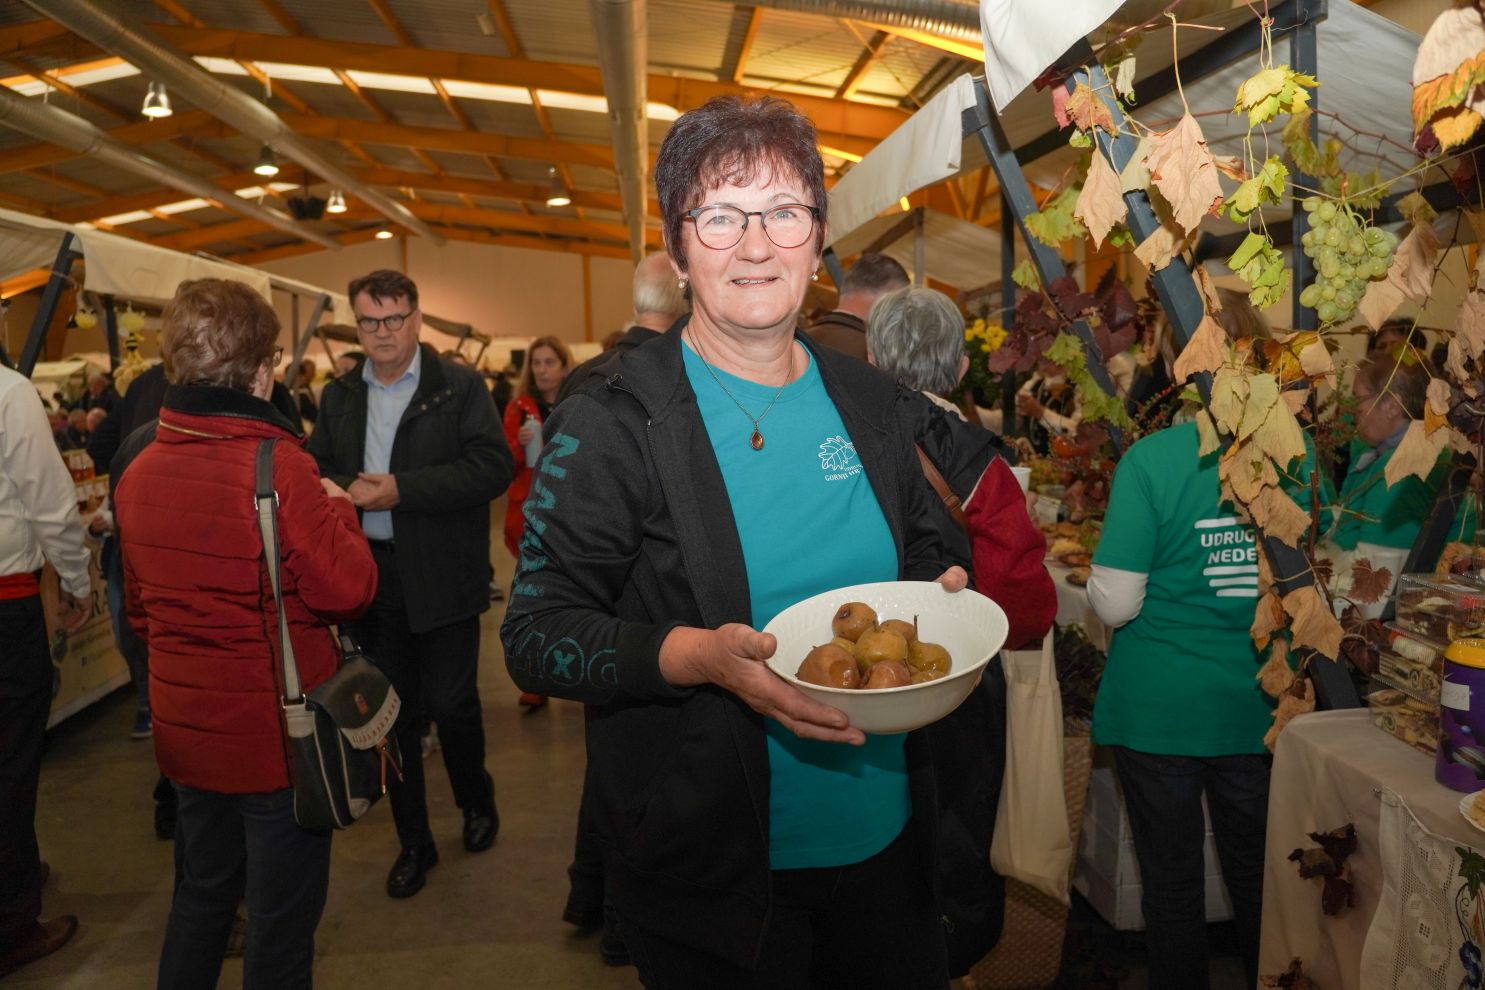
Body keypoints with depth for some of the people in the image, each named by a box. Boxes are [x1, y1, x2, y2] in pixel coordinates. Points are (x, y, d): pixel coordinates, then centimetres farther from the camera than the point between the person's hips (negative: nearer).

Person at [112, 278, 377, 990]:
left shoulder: (138, 471, 1)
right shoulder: (277, 464, -21)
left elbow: (139, 607, 12)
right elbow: (348, 589, -20)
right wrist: (337, 510, -5)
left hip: (185, 725, 7)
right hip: (279, 728, -7)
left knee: (202, 893, 26)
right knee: (281, 919, 10)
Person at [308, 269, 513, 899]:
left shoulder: (460, 387, -5)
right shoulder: (339, 396, 11)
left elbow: (494, 467, -15)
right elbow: (316, 470, 12)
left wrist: (401, 489, -19)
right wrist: (346, 489, -12)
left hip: (442, 575, -4)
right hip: (371, 574, 4)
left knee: (451, 703, 1)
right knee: (393, 711, 11)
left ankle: (476, 800, 33)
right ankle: (413, 842, 28)